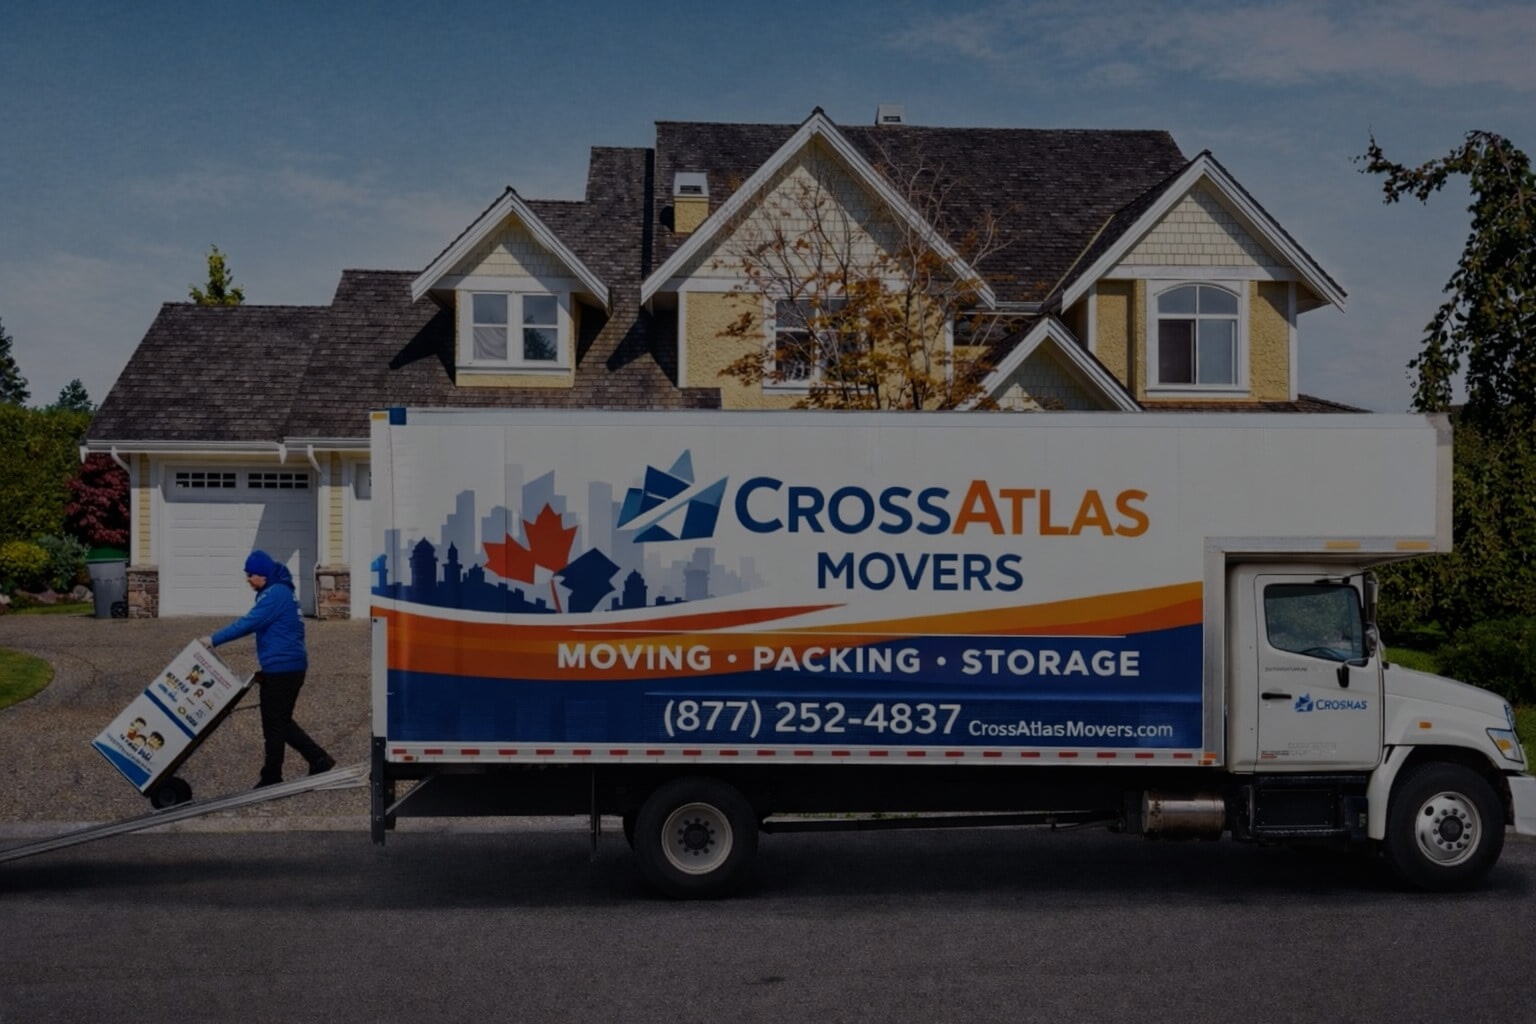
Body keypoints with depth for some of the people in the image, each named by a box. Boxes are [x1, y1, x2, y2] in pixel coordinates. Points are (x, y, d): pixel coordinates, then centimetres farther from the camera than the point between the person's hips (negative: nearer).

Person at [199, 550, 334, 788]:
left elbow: (249, 623, -22)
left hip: (282, 668, -10)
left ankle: (271, 778, 9)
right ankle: (319, 759, 18)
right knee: (281, 721, 17)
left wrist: (214, 639, -19)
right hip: (289, 667, 10)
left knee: (274, 723, 0)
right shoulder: (281, 591, 17)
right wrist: (265, 669, 20)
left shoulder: (276, 594, -15)